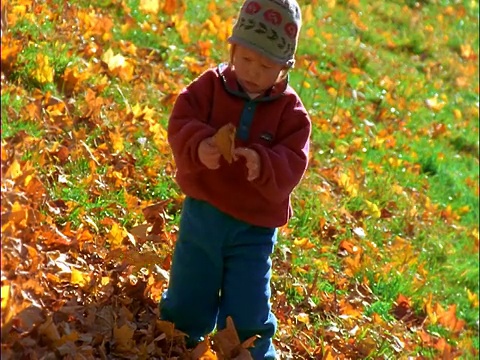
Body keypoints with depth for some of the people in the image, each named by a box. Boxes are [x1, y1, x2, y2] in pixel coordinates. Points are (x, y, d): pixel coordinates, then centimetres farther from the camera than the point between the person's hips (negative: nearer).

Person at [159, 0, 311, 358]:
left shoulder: (290, 111, -6)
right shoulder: (211, 85, -3)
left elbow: (291, 164, -15)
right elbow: (181, 123, -14)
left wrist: (263, 166, -37)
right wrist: (198, 146, -37)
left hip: (254, 227, -1)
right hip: (202, 215, 1)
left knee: (247, 316, 1)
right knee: (186, 304, 12)